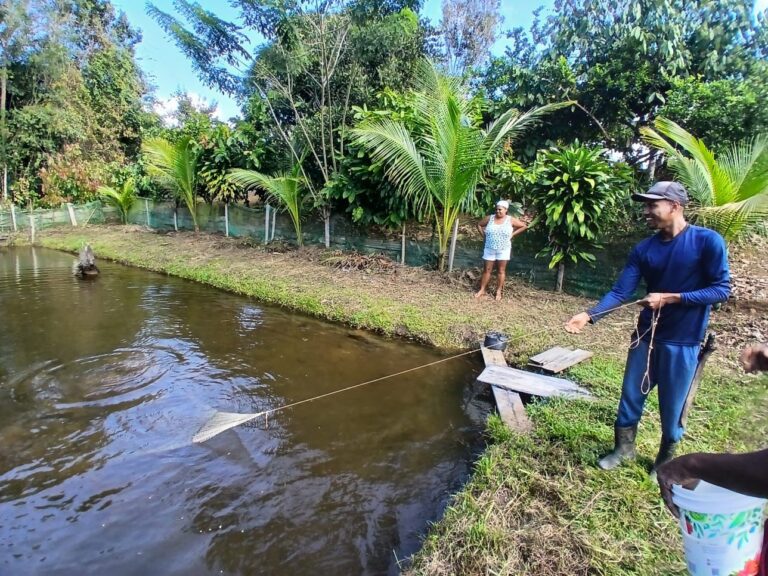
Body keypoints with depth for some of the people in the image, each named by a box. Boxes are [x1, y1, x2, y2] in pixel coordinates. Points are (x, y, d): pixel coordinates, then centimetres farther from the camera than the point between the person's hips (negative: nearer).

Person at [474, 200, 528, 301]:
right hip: (489, 249, 2)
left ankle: (499, 291, 16)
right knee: (486, 270, 8)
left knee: (501, 270, 6)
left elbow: (524, 226, 2)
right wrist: (484, 235, 3)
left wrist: (512, 234, -3)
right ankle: (482, 289, 18)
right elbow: (479, 225, 13)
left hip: (503, 250, -1)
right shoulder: (489, 218, -1)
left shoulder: (511, 220, -6)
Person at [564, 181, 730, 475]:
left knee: (671, 408, 10)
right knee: (630, 397, 13)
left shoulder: (707, 241, -12)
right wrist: (589, 315, -20)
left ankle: (665, 460, 34)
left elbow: (722, 289, -12)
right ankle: (624, 448, 34)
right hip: (646, 336, 4)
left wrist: (669, 298, -21)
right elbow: (620, 291, -6)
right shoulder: (644, 249, -1)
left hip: (682, 342, -4)